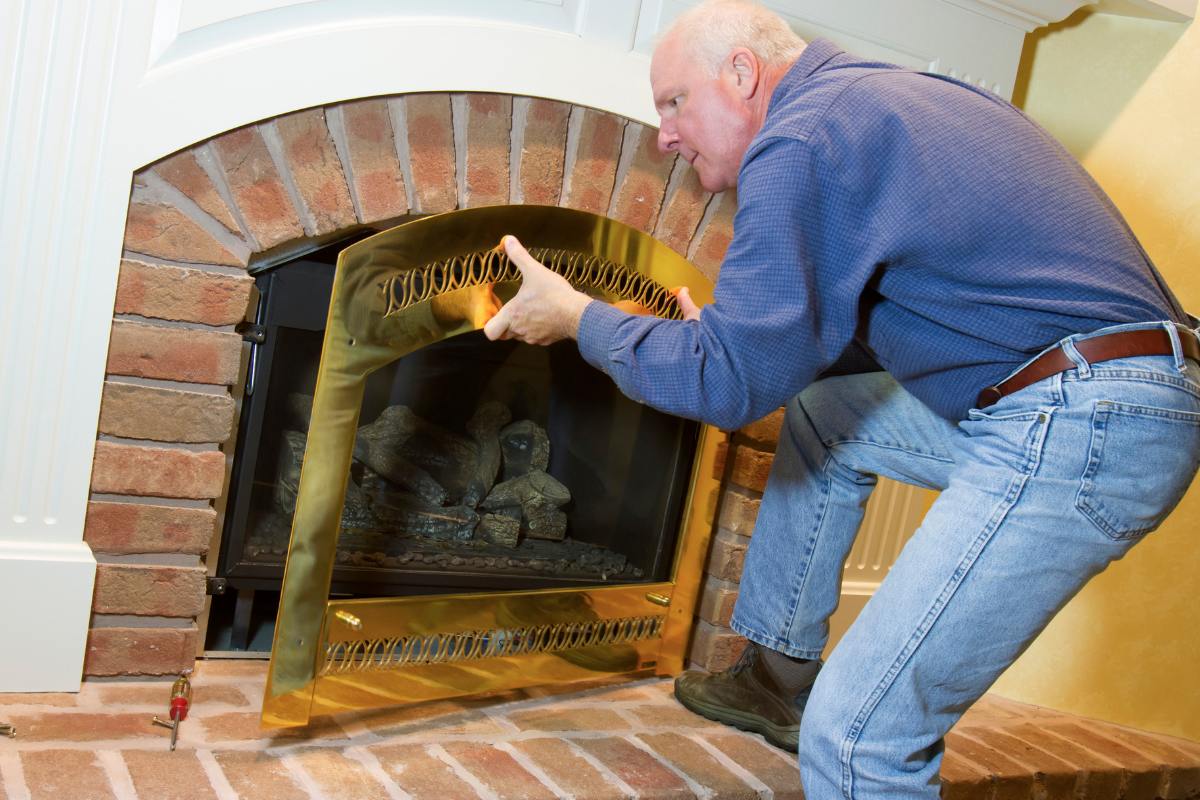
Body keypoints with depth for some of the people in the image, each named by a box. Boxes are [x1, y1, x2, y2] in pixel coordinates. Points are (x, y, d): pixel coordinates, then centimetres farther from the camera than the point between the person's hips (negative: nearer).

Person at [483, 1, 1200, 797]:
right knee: (820, 409, 26)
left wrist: (577, 316, -1)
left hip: (1083, 431, -11)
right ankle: (780, 677, 33)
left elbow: (730, 381, -15)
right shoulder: (888, 94, 19)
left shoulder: (800, 142, -12)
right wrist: (735, 334, 25)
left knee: (858, 734, -12)